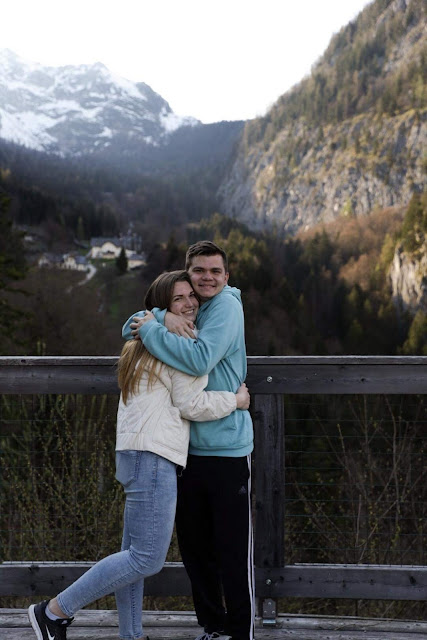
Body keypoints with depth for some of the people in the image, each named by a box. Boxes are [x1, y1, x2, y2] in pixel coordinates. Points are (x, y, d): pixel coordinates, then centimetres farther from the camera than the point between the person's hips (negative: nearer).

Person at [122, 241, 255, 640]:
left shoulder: (227, 306, -10)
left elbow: (200, 359, -24)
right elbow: (131, 327, 6)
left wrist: (150, 329, -15)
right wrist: (164, 318, -14)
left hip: (227, 449, -7)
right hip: (186, 447, 7)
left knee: (233, 551, -2)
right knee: (193, 546, 16)